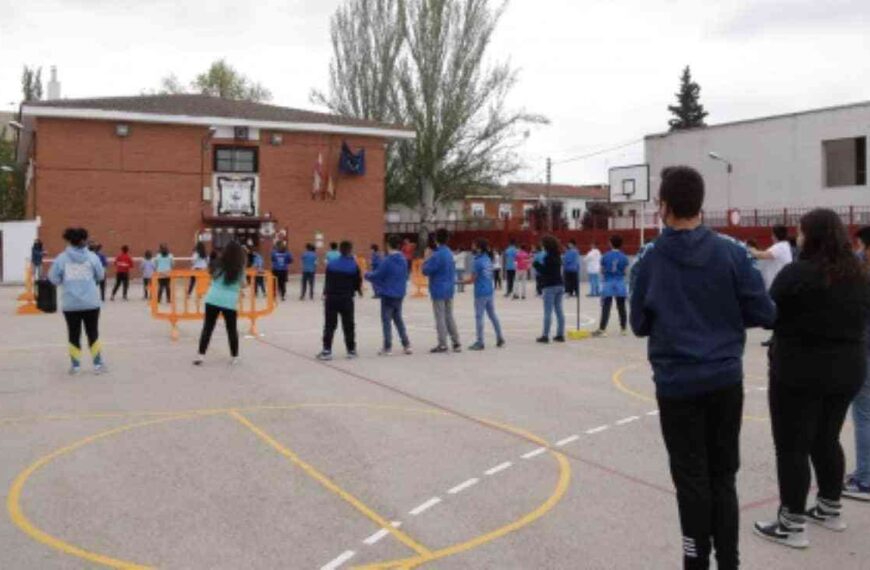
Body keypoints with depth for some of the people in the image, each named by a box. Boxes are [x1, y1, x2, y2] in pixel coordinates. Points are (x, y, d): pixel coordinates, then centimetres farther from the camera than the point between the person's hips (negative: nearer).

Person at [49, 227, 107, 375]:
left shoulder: (61, 258, -1)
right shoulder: (92, 256, -2)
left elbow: (53, 279, 0)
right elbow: (100, 276, 6)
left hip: (70, 303, 0)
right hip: (90, 302, 0)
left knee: (73, 334, 10)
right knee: (93, 333, 9)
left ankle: (75, 365, 13)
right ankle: (98, 364, 10)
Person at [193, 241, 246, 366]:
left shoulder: (219, 265, 4)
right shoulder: (240, 268, -2)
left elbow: (214, 280, 16)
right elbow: (242, 284, 10)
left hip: (213, 299, 2)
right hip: (230, 301, -2)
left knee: (207, 328, 7)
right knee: (232, 330, 11)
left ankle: (201, 355, 2)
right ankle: (234, 357, 18)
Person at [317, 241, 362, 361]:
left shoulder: (331, 264, 1)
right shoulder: (354, 266, -7)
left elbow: (327, 282, 5)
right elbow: (358, 283, -1)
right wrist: (359, 290, 20)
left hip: (331, 298, 2)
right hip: (346, 299, -1)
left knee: (329, 325, 6)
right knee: (348, 325, 10)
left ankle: (327, 350, 0)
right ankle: (351, 350, 17)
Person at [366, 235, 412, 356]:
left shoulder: (387, 261, -18)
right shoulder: (403, 260, 4)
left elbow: (376, 276, -13)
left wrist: (367, 275, 7)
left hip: (388, 295, -7)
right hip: (400, 294, 7)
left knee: (386, 320, 3)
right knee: (398, 319, 18)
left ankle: (387, 348, 5)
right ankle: (407, 345, 17)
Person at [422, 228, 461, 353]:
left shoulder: (437, 255, -18)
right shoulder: (450, 253, 8)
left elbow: (426, 270, -15)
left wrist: (427, 261, -1)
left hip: (438, 290, -8)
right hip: (449, 289, 8)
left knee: (440, 317, 0)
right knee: (449, 316, 14)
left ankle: (442, 345, 3)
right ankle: (456, 343, 15)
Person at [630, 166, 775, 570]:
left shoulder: (649, 259, -7)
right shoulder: (732, 252, -6)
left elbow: (639, 325, 0)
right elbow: (764, 314, -3)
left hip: (676, 384, -2)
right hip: (725, 380, 2)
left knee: (692, 478, 9)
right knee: (722, 476, 15)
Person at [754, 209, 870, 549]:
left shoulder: (797, 273, -16)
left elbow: (769, 315, -9)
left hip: (799, 372, -7)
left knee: (792, 448, 1)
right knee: (826, 441, 21)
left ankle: (792, 526, 6)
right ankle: (830, 509, 34)